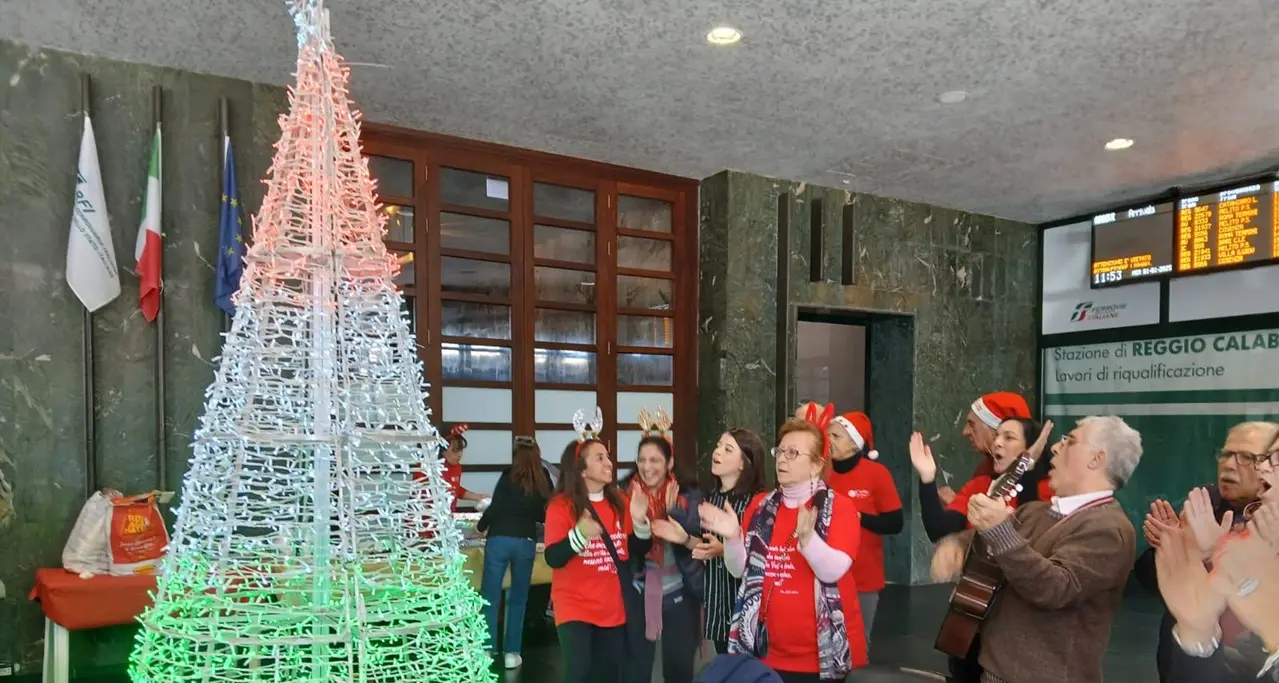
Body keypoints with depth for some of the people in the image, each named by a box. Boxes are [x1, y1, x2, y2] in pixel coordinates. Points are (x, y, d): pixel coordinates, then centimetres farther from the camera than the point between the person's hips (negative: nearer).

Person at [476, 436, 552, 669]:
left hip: (499, 539, -2)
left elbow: (495, 506, -7)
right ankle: (511, 653, 13)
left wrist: (480, 526, 10)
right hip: (526, 541, 2)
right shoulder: (543, 480, 6)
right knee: (518, 599, 12)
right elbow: (544, 515, 12)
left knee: (490, 597, 5)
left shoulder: (509, 475, -2)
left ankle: (487, 650, 6)